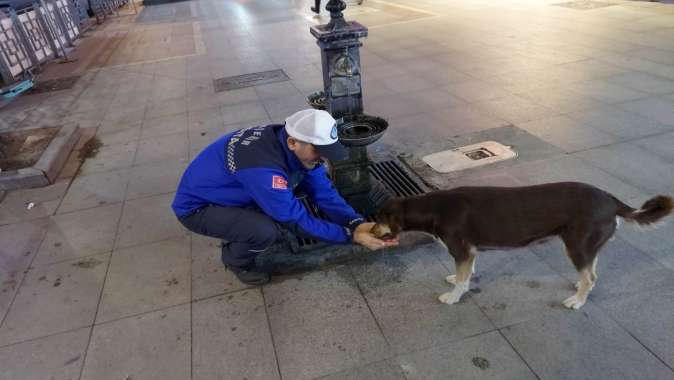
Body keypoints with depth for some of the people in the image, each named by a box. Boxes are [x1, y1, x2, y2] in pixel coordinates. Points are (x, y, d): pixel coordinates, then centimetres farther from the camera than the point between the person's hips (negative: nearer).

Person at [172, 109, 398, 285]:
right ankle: (235, 259, 3)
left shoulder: (299, 149, -13)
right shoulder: (263, 166, -38)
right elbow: (297, 221, -30)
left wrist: (357, 223, -23)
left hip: (235, 195, 8)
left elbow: (324, 192, -9)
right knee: (266, 231, -30)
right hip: (197, 207, -8)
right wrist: (352, 236, -28)